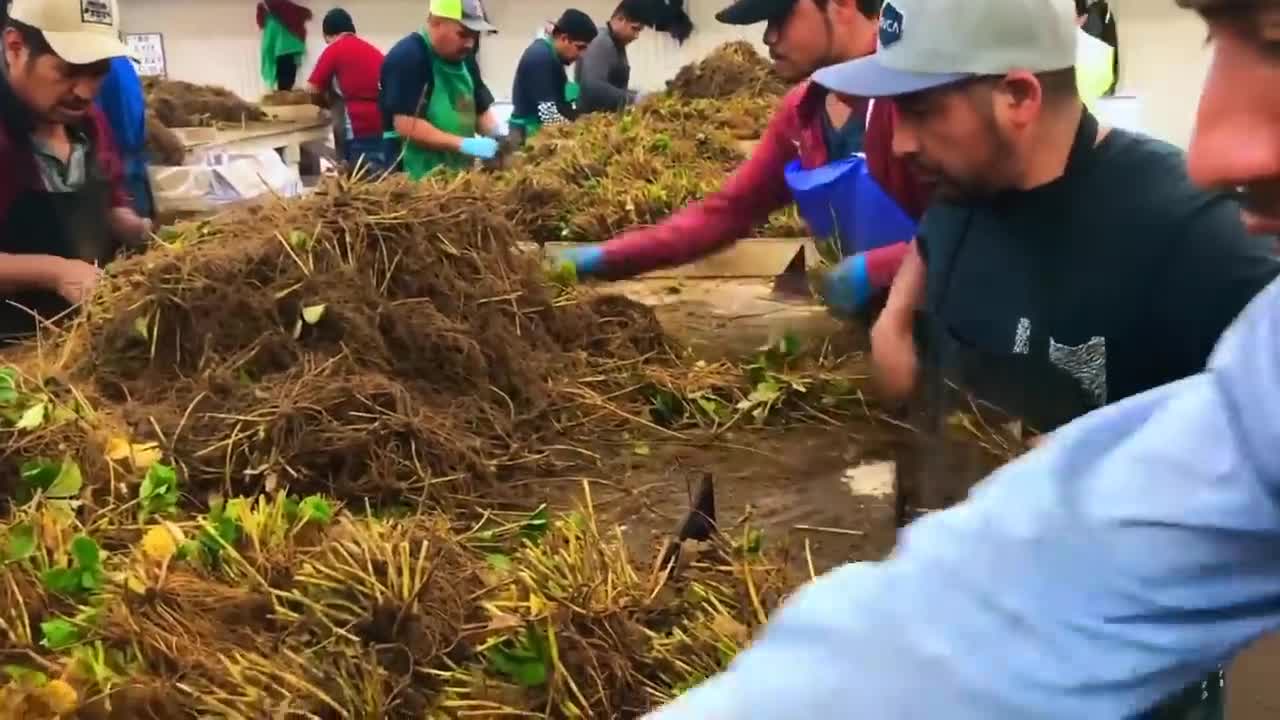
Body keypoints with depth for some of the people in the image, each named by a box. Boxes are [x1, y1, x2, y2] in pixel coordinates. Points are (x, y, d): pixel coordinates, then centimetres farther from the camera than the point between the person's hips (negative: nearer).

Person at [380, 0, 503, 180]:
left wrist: (499, 137, -5)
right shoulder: (407, 58, -14)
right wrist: (463, 144, -23)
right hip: (418, 178, -8)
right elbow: (406, 125, -20)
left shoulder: (464, 58, 12)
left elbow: (481, 110, 17)